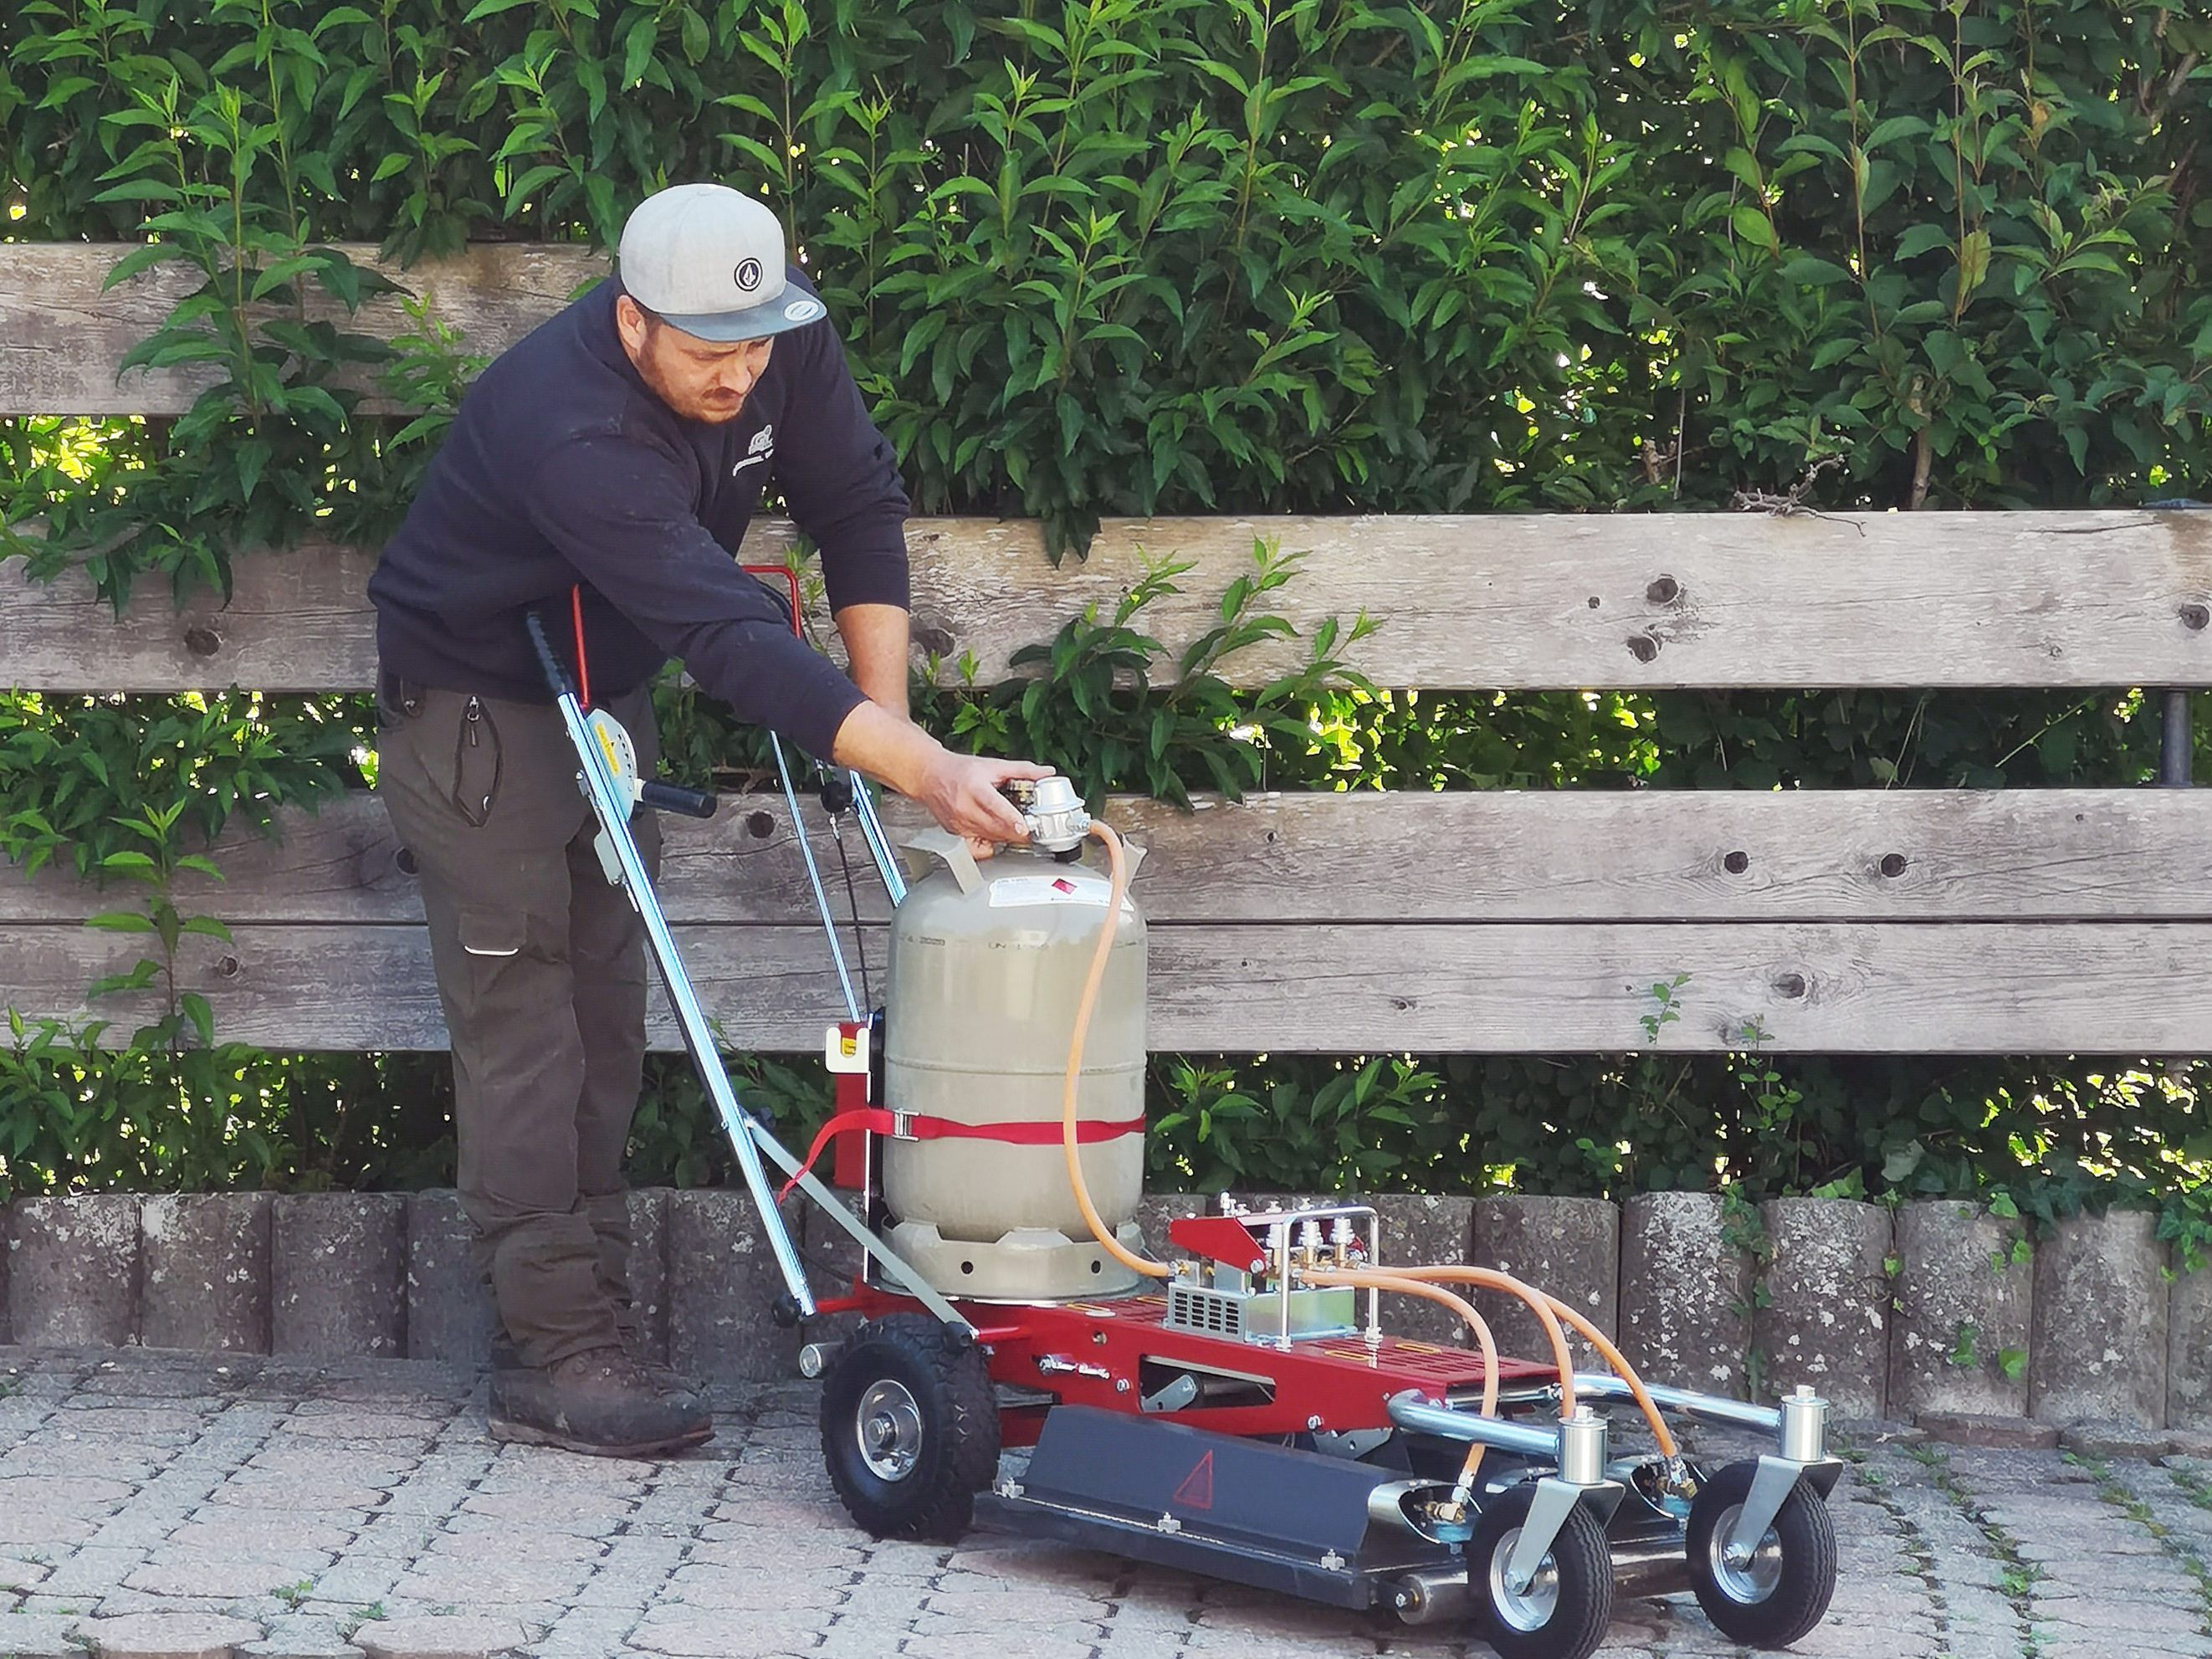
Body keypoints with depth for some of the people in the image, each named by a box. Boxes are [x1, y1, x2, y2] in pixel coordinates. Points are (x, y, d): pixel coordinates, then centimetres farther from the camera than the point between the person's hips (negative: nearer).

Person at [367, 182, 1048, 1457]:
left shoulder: (783, 337, -17)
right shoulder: (573, 434, -39)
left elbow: (859, 502, -5)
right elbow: (732, 638, -45)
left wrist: (890, 715, -14)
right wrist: (927, 773, -50)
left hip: (606, 692, 8)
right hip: (474, 705, -8)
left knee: (605, 1016, 9)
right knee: (524, 1024, -10)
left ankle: (597, 1324, 14)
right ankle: (558, 1355, -9)